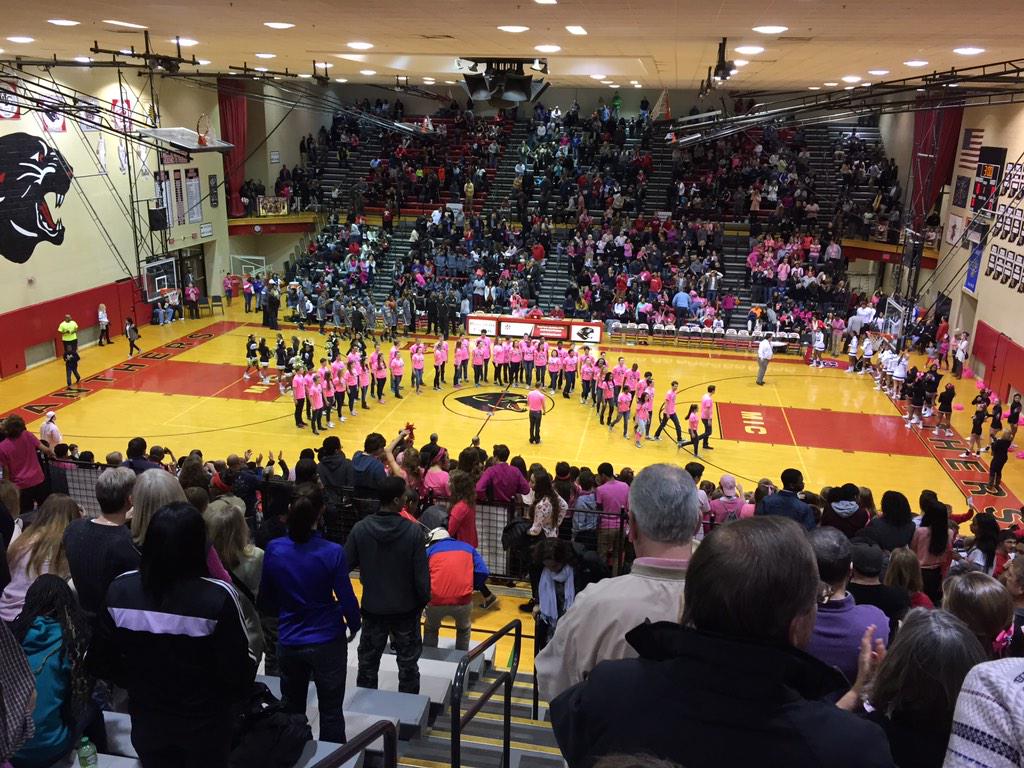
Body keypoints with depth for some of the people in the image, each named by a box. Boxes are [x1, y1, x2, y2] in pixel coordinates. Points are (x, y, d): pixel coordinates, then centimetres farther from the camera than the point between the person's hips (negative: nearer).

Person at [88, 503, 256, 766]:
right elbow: (238, 673, -21)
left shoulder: (120, 590, -15)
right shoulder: (217, 597, -27)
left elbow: (100, 663, -4)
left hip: (147, 722, 3)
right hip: (206, 725, -3)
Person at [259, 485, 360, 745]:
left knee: (291, 711, 20)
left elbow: (266, 601, 3)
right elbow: (347, 599, -13)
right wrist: (354, 626, 8)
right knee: (331, 713, 11)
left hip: (288, 642, 3)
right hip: (327, 642, -3)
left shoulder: (273, 549, -10)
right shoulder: (332, 553, -19)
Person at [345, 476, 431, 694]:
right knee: (408, 664, 14)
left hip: (372, 608, 2)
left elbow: (346, 564, -8)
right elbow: (421, 575, -14)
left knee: (368, 662, 19)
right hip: (406, 609, -2)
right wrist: (424, 600, 2)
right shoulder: (413, 532, -20)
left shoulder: (360, 529, -14)